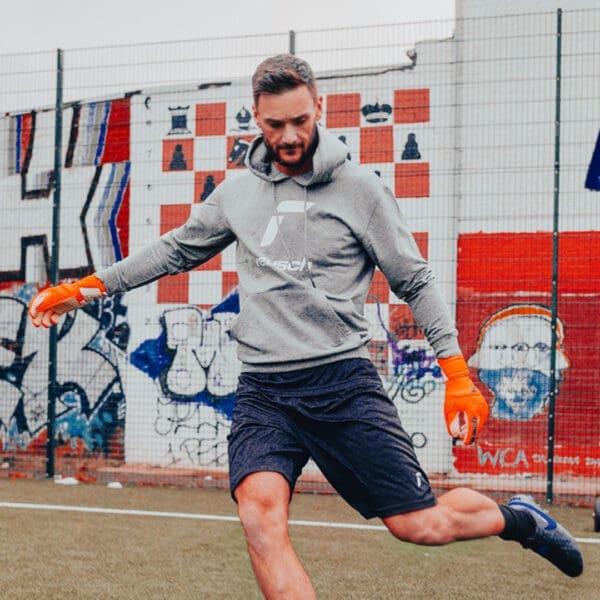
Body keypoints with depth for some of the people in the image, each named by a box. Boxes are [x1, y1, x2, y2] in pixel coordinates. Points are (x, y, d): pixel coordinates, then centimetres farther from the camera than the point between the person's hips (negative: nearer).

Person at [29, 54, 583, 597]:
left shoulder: (358, 187, 1)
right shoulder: (237, 193, 11)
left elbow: (416, 281, 4)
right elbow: (176, 250, 24)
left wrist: (457, 376, -4)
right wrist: (85, 288, 20)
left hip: (342, 379, -3)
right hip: (263, 389, 3)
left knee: (420, 525, -6)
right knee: (260, 511, -23)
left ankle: (518, 519, 25)